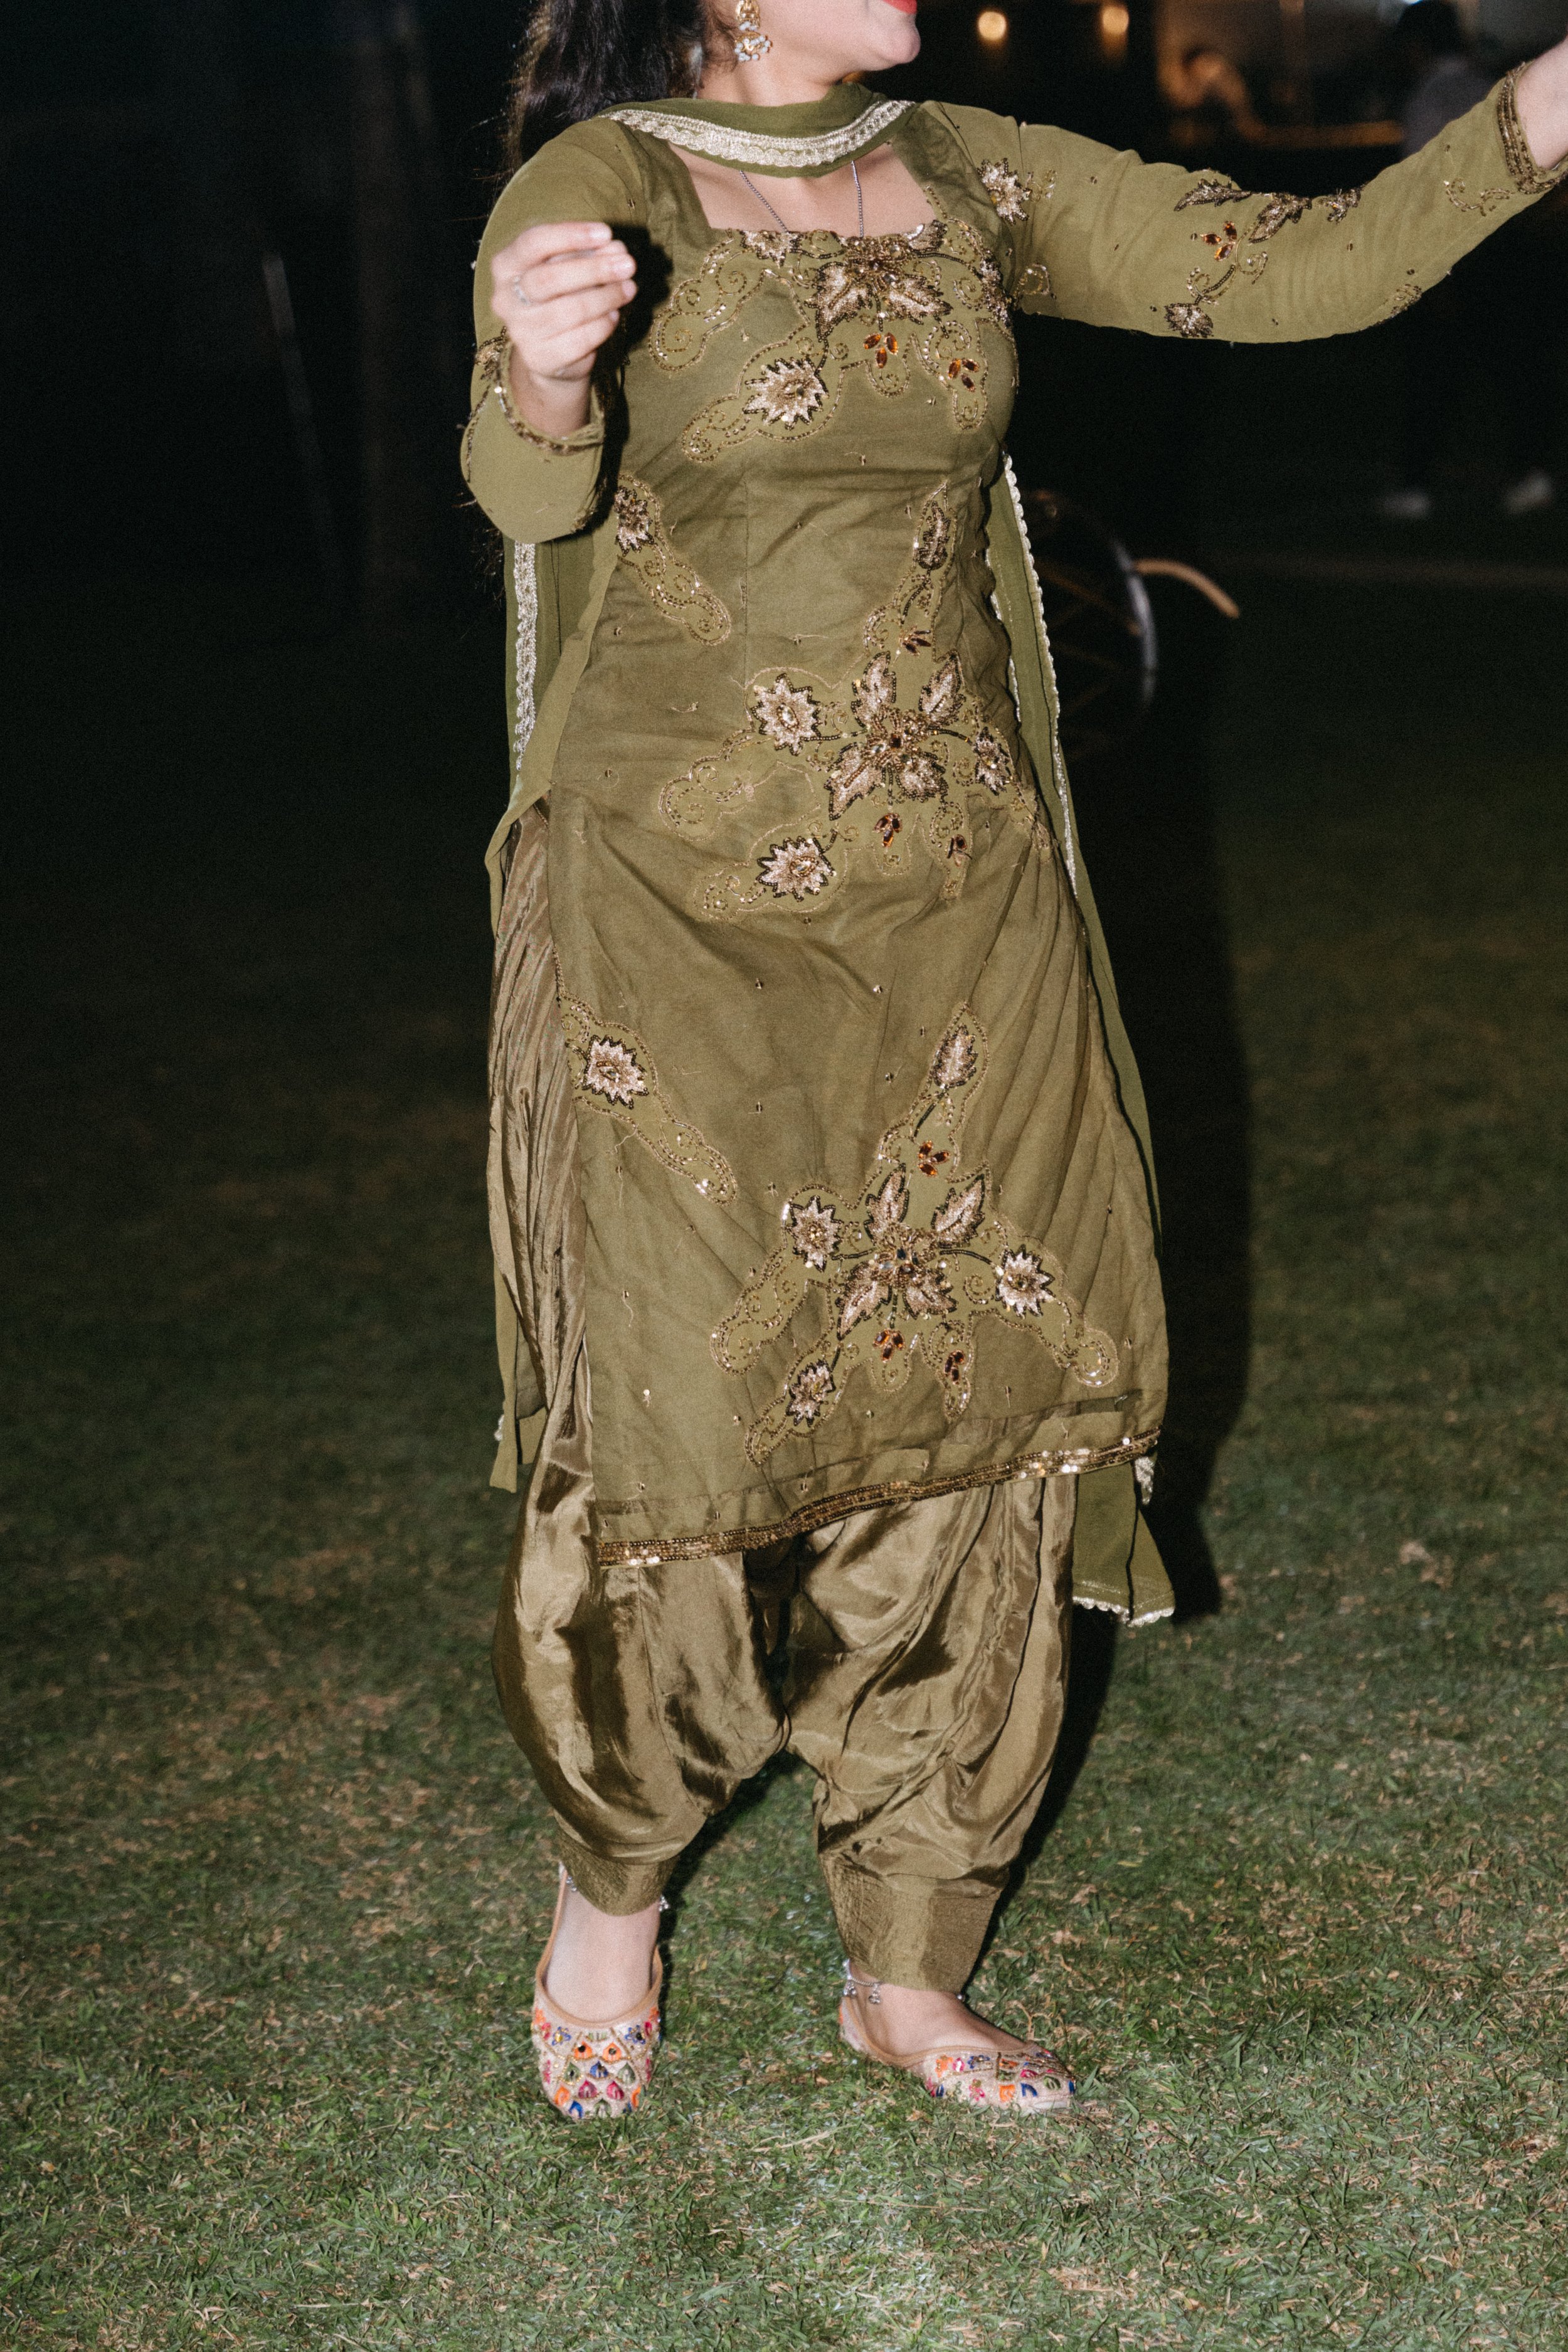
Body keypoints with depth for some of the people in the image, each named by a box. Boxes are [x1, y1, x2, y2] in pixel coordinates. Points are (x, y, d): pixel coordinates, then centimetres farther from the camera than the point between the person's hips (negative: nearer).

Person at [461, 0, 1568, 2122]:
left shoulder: (970, 182, 7)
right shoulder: (600, 187, -8)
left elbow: (1303, 266, 4)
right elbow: (525, 491, -26)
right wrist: (541, 385, -50)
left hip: (959, 913, 5)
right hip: (682, 915, -4)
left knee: (980, 1412, 4)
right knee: (689, 1418, -3)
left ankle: (910, 1971, 22)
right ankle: (612, 1874, 27)